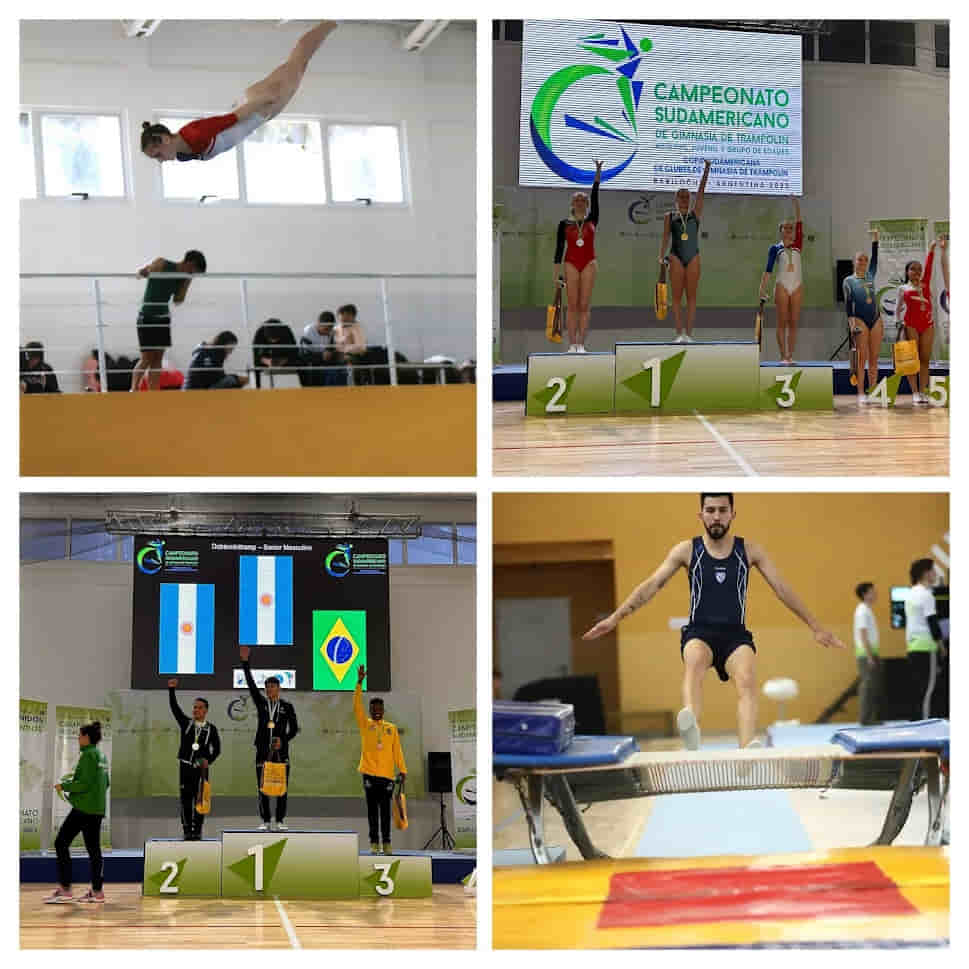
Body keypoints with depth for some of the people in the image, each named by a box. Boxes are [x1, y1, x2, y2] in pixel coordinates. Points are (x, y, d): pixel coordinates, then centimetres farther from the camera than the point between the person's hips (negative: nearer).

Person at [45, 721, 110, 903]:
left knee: (61, 843, -4)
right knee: (93, 848, 11)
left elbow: (85, 783, -20)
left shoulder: (88, 755, -12)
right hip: (98, 809, 9)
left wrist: (64, 786, -8)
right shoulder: (101, 756, 14)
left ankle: (65, 889, -8)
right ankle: (97, 891, 10)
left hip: (83, 808, -9)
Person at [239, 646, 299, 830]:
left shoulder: (287, 706, 6)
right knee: (263, 787, 0)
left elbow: (294, 728, 7)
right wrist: (245, 663, -7)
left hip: (281, 750, -1)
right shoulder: (261, 703, 9)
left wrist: (283, 740, -10)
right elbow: (251, 685, 0)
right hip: (263, 750, 1)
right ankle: (266, 821, 5)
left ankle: (280, 821, 5)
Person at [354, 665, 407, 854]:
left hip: (387, 774, 1)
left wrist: (402, 770, -1)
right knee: (372, 809, 1)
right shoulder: (365, 724, 7)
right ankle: (374, 842, 3)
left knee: (385, 810, 2)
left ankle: (386, 842, 6)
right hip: (369, 773, -1)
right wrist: (359, 683, -15)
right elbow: (357, 706, -5)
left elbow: (397, 751, 9)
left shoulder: (391, 729, 11)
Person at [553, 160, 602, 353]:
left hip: (589, 264, 1)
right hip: (571, 264, -1)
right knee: (572, 305, -3)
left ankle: (581, 344, -3)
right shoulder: (564, 224, 7)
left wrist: (598, 173, -7)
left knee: (584, 305, -2)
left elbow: (595, 196, 1)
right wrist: (557, 273, -2)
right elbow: (559, 248, 4)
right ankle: (572, 344, -3)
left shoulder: (592, 220, 10)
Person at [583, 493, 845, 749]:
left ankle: (748, 751, -53)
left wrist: (815, 627, 13)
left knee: (747, 681, -30)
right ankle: (691, 726, -66)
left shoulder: (749, 551, 10)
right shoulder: (687, 550, 7)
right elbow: (652, 585, 4)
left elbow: (782, 589, 13)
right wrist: (616, 617, -4)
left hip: (736, 634, 1)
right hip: (699, 632, -1)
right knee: (695, 661, -38)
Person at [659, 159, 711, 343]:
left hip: (693, 257, 1)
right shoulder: (670, 216, 7)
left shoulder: (695, 213, 9)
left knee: (691, 296, -1)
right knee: (677, 296, -2)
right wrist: (661, 258, -5)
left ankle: (689, 333, -1)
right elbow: (665, 238, 6)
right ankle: (679, 333, -1)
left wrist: (706, 170, -8)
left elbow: (701, 190, 1)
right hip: (676, 257, -1)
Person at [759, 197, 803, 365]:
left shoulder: (797, 245, 12)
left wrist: (796, 205, -3)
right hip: (782, 286, -2)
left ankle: (791, 356, 4)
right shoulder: (775, 248, 6)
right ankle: (783, 356, -2)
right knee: (782, 322, -3)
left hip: (797, 286, 3)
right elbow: (768, 269, 1)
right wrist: (762, 287, -8)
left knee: (793, 323, 2)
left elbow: (799, 224, 4)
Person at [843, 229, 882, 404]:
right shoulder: (848, 281, 4)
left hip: (875, 319, 5)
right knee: (862, 358, -10)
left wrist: (875, 239, 9)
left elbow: (875, 259, 12)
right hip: (860, 319, -5)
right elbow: (847, 302, -4)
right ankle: (861, 393, -11)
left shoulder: (870, 276, 17)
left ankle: (873, 392, 4)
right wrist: (851, 320, -15)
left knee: (874, 359, 3)